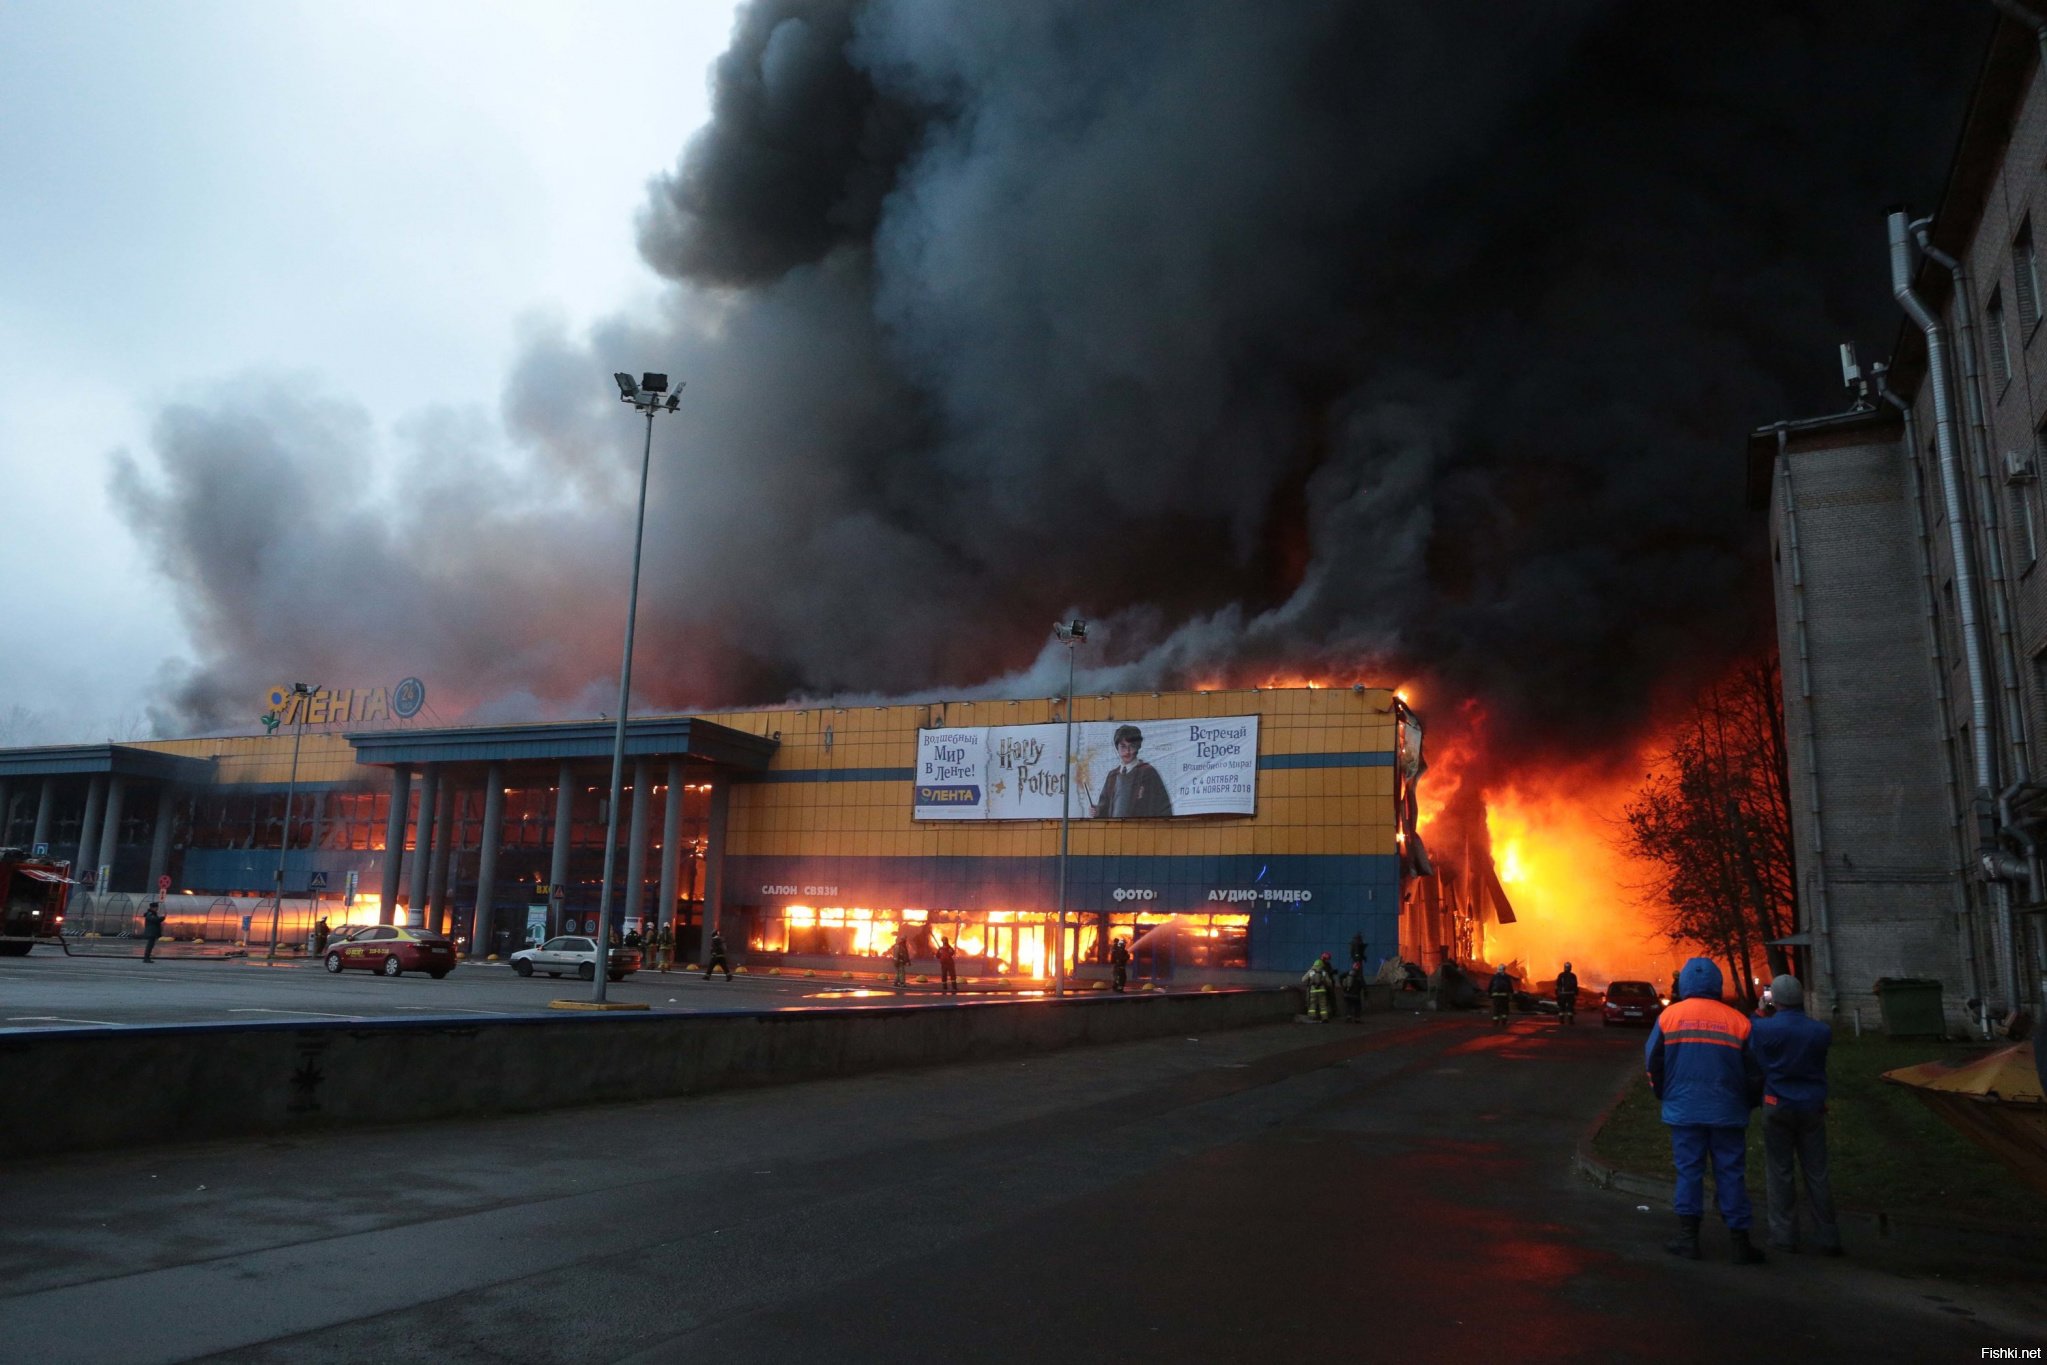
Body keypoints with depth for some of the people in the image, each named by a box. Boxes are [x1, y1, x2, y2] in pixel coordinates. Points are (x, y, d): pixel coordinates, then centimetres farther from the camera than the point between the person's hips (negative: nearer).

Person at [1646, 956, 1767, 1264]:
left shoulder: (1668, 1016, -3)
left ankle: (1688, 1238, 8)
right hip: (1727, 1112, 0)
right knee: (1731, 1175, 8)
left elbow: (1652, 1063, 1)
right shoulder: (1737, 1021, -4)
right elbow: (1754, 1072, 2)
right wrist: (1747, 1104, 19)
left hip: (1683, 1110, 0)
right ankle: (1740, 1244, 12)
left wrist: (1665, 1095, 18)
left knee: (1688, 1171, 8)